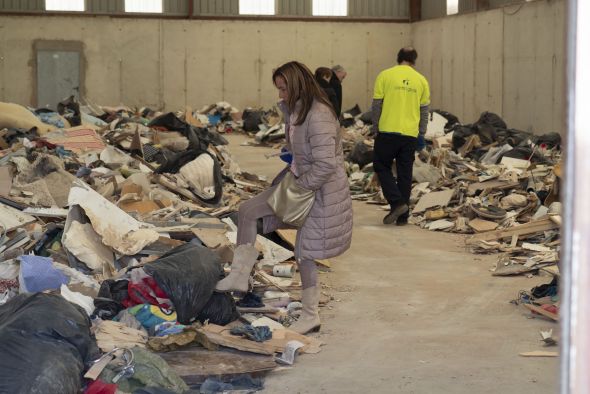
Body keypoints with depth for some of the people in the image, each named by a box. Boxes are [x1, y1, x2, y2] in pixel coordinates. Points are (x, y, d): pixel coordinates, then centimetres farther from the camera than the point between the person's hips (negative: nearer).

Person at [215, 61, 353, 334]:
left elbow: (325, 165, -32)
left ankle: (310, 317, 17)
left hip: (321, 189, -10)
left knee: (304, 252, 1)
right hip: (300, 180, 10)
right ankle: (240, 276, 17)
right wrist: (292, 166, 5)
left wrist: (300, 184, -21)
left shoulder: (318, 116, -29)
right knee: (247, 211, 8)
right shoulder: (293, 109, 1)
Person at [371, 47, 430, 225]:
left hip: (387, 131, -3)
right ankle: (403, 216, 12)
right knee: (405, 174, 9)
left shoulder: (385, 75, -1)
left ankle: (397, 202, -6)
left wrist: (375, 129, 10)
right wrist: (421, 134, 16)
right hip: (410, 134, 3)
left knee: (382, 167, 11)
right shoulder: (421, 80, 6)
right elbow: (424, 111, 8)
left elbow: (376, 105, -1)